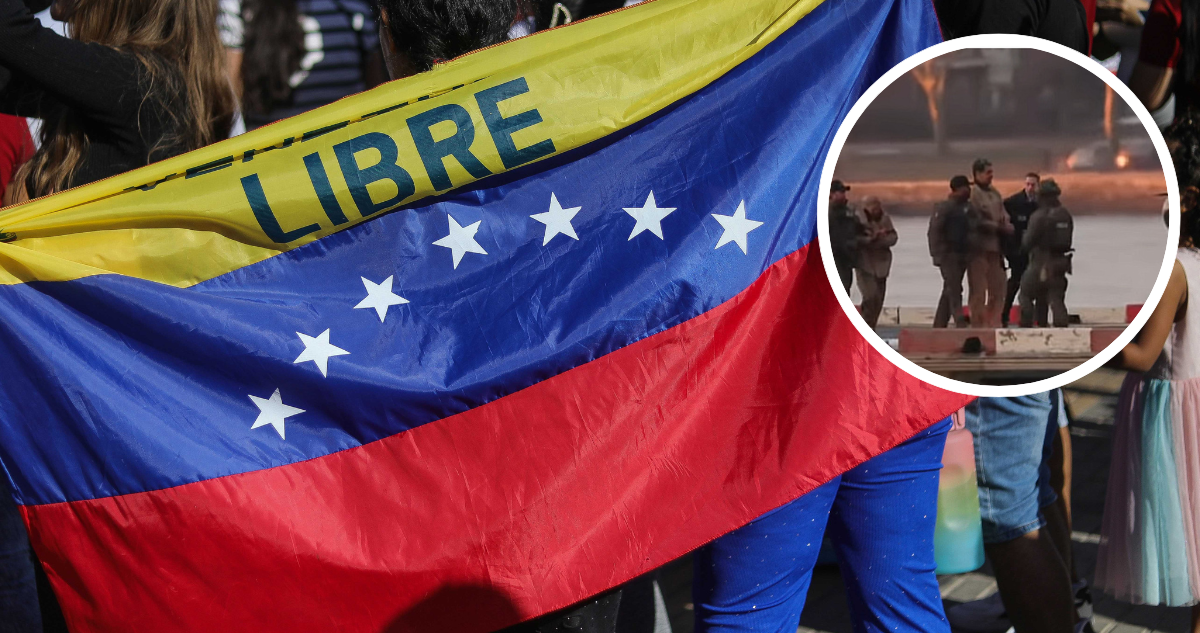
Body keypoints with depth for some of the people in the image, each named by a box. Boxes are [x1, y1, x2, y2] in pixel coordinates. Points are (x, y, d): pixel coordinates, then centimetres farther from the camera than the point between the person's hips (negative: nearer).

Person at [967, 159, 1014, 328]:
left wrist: (1006, 227, -7)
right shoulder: (972, 193, -10)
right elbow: (976, 221, -15)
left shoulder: (995, 193, 15)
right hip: (979, 247, -8)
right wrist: (998, 227, -9)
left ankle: (993, 324, 20)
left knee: (998, 287, 11)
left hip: (995, 247, 8)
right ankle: (978, 325, 3)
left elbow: (1004, 216, 15)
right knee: (979, 290, -3)